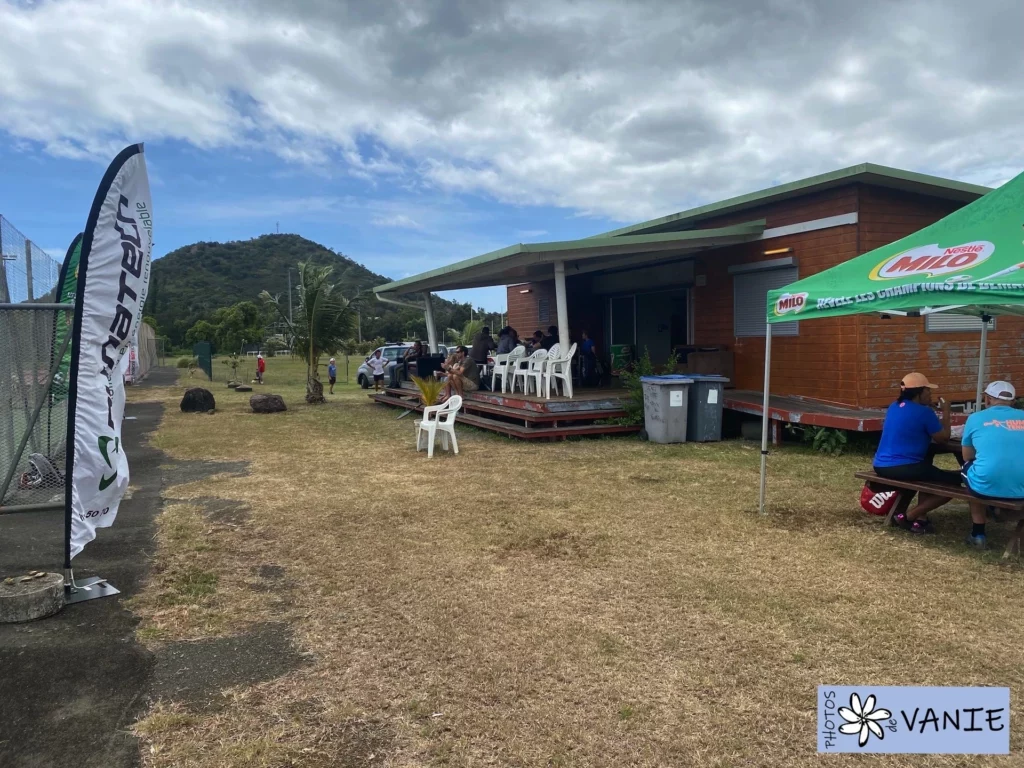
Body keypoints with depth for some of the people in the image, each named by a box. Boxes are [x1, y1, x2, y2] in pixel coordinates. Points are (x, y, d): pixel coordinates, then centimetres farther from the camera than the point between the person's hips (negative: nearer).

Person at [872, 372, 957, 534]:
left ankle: (921, 516, 26)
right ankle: (908, 516, 0)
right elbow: (943, 438, 3)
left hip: (881, 466, 9)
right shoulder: (924, 412, -10)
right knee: (954, 481, 5)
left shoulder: (894, 407, 14)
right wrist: (946, 412, 14)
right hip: (904, 468, -8)